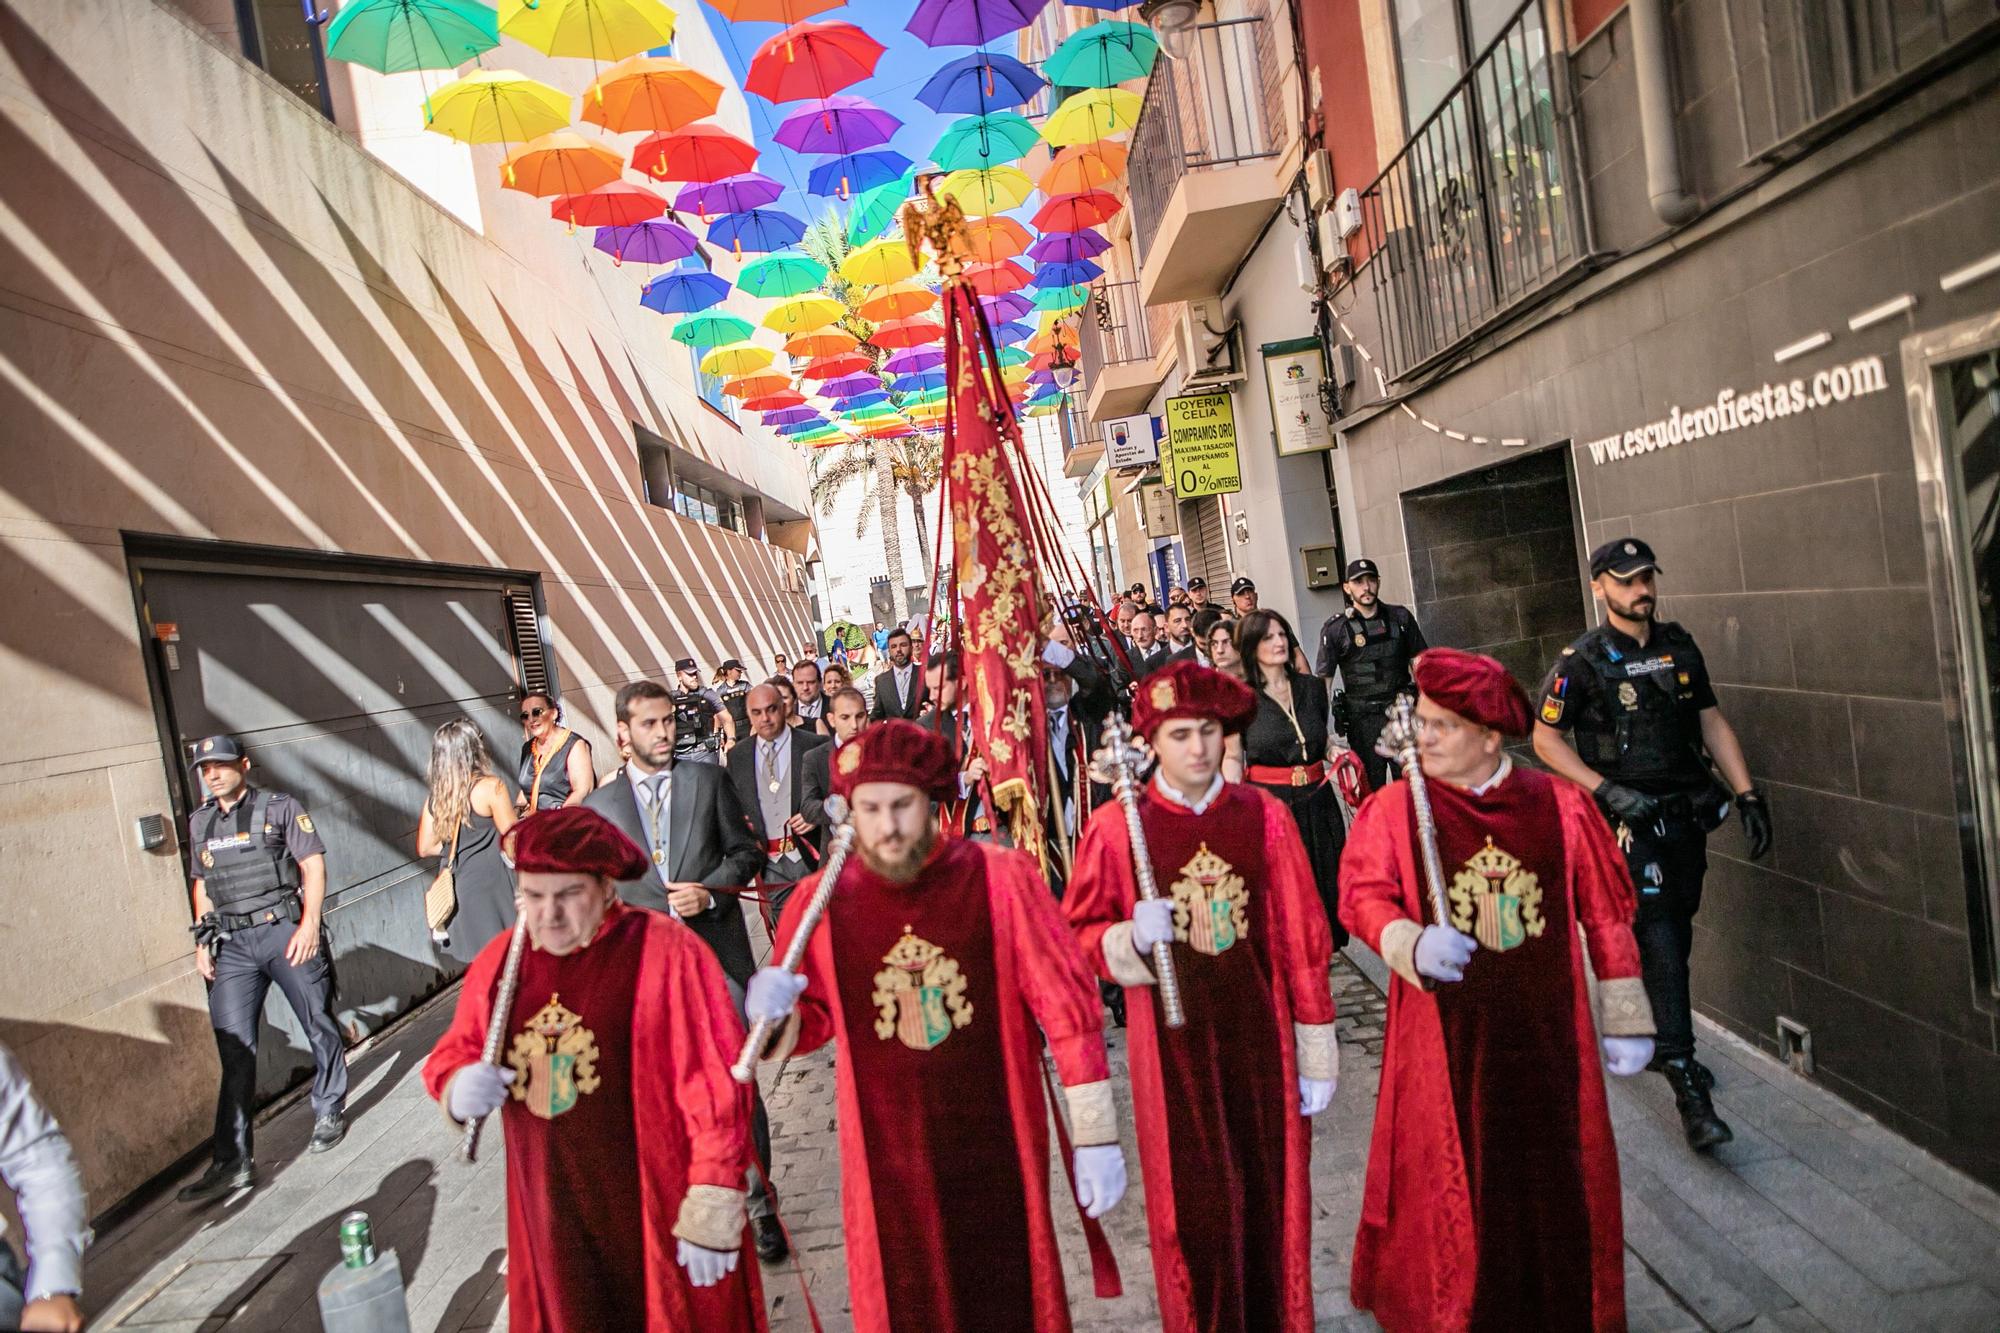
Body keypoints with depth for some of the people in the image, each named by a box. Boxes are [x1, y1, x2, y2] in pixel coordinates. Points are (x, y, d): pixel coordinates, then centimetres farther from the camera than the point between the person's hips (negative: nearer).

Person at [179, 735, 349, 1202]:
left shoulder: (279, 808, -1)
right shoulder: (200, 822, 14)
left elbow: (313, 865, -6)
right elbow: (203, 885, 21)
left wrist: (310, 923, -16)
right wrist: (203, 939, 12)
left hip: (285, 930, -4)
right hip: (233, 944, 4)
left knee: (319, 1026, 5)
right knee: (235, 1048, 0)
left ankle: (329, 1112, 26)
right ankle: (232, 1162, 2)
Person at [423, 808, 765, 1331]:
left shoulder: (664, 952, -16)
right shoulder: (499, 958, 2)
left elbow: (714, 1084, -17)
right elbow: (453, 1052, 15)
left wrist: (712, 1206, -17)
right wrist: (458, 1088, -8)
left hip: (656, 1212, -5)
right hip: (551, 1217, 5)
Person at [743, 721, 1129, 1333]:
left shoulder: (1002, 878, -11)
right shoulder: (821, 902, -7)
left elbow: (1067, 1007, -7)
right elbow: (812, 1020, 7)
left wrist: (1094, 1136, -5)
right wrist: (774, 1015, -15)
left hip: (996, 1150, -1)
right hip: (888, 1162, 1)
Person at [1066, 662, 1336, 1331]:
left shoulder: (1264, 815, -3)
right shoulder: (1117, 827, -7)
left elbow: (1301, 937, 1)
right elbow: (1081, 936, 0)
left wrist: (1316, 1050, 3)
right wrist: (1132, 938, -22)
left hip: (1259, 1037, 2)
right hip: (1173, 1047, -1)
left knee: (1270, 1193, 13)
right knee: (1194, 1201, 9)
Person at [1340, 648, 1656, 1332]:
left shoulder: (1559, 805, -4)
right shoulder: (1393, 808, -8)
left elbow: (1605, 914, 2)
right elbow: (1363, 896, -9)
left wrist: (1625, 1020, 6)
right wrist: (1413, 945, -29)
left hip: (1546, 1032, 2)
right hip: (1447, 1038, -1)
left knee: (1557, 1183, 15)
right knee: (1454, 1184, 11)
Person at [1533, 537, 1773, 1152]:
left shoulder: (1679, 646, 8)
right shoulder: (1581, 661, -9)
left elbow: (1712, 721, 11)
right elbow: (1545, 738, -6)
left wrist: (1747, 793, 3)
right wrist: (1608, 791, -16)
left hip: (1685, 810, 6)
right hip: (1630, 819, -6)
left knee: (1675, 936, 14)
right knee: (1659, 941, -11)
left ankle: (1658, 1040, 34)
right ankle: (1686, 1086, -11)